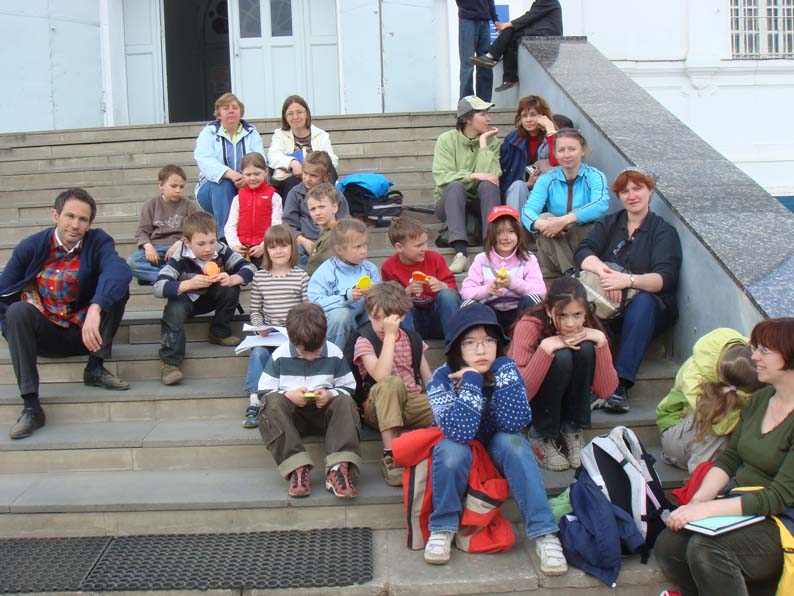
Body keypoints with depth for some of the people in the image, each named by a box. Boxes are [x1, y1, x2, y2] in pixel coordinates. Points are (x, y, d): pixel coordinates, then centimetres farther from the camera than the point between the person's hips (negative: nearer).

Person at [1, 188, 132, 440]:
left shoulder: (98, 242, -11)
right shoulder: (30, 247, -7)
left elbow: (119, 269, -33)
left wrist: (95, 309, -49)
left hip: (85, 331, 0)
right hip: (45, 335, 1)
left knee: (117, 287, -20)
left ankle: (95, 368, -13)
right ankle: (31, 406, -29)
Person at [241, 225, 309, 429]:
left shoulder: (301, 276, 3)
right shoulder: (260, 277, 9)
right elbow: (255, 311, 12)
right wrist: (259, 328, -6)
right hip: (268, 335, 2)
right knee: (258, 353, -26)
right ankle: (253, 403, -27)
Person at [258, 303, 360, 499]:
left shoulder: (334, 354, -3)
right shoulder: (280, 356, -4)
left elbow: (349, 388, 2)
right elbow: (264, 391, -2)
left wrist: (331, 394, -20)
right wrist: (288, 395, -21)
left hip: (324, 409, 1)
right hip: (291, 412, 0)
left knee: (345, 402, -29)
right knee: (272, 403, -32)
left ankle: (339, 467, -44)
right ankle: (296, 467, -44)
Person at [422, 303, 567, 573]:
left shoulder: (506, 369, -16)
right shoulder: (443, 378, -23)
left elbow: (515, 422, -31)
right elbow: (460, 431, -37)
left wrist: (502, 369, -33)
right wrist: (472, 379, -37)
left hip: (499, 453, 2)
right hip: (457, 458, -1)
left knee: (511, 441, -31)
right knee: (452, 448, -34)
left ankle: (544, 534, -29)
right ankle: (442, 528, -15)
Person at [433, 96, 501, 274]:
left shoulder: (491, 141, 1)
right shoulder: (447, 140, -4)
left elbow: (490, 175, -16)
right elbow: (441, 177, -17)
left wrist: (483, 143, -14)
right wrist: (473, 175, -27)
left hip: (479, 203, 1)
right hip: (450, 201, -1)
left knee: (488, 185, -29)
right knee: (455, 186, -33)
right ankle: (460, 253, -47)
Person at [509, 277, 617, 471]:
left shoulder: (589, 327, -14)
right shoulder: (529, 326, -26)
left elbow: (605, 390, -19)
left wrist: (601, 341, -29)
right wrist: (546, 347, -40)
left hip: (567, 400, 4)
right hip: (532, 401, -4)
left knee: (585, 349, -25)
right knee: (561, 357, -32)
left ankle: (573, 432, -11)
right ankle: (541, 436, -13)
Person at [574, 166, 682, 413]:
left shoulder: (664, 232, 3)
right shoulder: (609, 224, 15)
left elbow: (664, 279, -13)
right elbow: (583, 253, -3)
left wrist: (628, 280, -33)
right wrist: (604, 271, -26)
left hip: (651, 308, -2)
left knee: (642, 301, -37)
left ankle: (621, 384, -43)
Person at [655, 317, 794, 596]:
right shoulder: (759, 400, 8)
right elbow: (728, 459, 8)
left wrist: (707, 509, -27)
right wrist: (697, 501, -8)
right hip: (739, 505, 7)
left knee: (706, 548, -32)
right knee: (666, 547, -15)